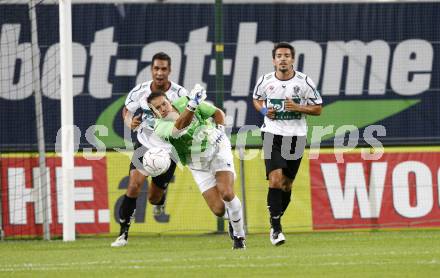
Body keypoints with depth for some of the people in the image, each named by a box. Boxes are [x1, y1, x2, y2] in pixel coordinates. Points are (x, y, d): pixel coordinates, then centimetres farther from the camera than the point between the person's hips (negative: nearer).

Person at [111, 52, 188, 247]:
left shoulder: (180, 94, -15)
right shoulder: (140, 91, -9)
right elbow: (127, 110, 9)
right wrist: (130, 123, -13)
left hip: (168, 149, 0)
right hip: (145, 144, 0)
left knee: (154, 198, 7)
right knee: (134, 184, -22)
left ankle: (161, 194, 47)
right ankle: (123, 233, -13)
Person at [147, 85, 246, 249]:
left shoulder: (183, 102, -10)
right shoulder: (160, 129, -19)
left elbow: (217, 113, 3)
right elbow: (181, 126, -43)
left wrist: (220, 130, -15)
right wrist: (192, 105, -58)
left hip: (218, 149, 0)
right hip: (199, 166, 0)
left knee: (226, 193, -22)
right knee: (218, 210, -10)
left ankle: (239, 235, -3)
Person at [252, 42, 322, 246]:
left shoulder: (304, 82, -5)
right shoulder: (265, 81, -1)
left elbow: (318, 108, 1)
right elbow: (256, 99, 19)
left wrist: (298, 107, -16)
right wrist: (264, 110, -4)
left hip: (296, 136, 1)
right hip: (272, 134, -1)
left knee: (287, 184, 10)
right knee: (275, 179, -16)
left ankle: (276, 220, 32)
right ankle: (276, 228, -11)